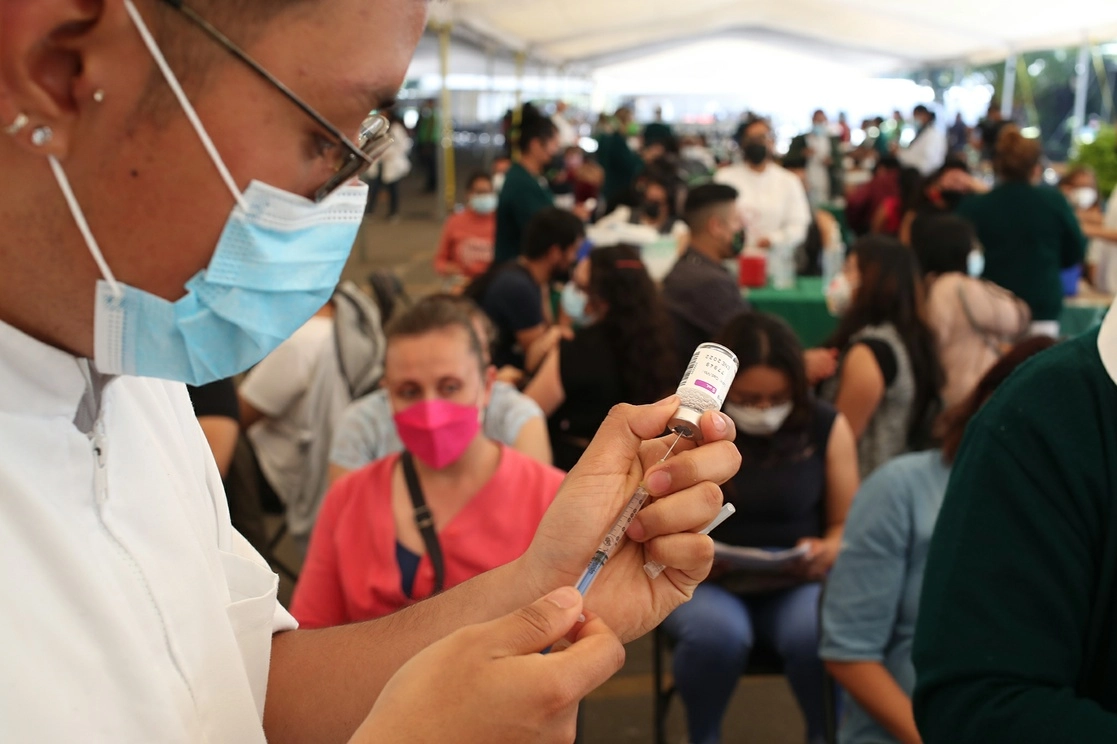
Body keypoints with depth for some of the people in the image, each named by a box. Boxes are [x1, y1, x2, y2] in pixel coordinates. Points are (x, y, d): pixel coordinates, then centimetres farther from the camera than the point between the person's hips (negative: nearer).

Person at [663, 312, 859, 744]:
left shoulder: (827, 427, -1)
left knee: (817, 636, -32)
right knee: (718, 633, -35)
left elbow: (847, 526, 5)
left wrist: (829, 551, -17)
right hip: (704, 582, -1)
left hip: (798, 584, 1)